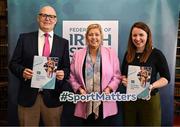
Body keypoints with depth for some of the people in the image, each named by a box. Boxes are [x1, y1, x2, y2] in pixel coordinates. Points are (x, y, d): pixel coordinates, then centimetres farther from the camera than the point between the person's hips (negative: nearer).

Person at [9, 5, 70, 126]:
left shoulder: (63, 42, 6)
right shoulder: (24, 38, 3)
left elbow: (67, 68, 7)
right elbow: (13, 63, 4)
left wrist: (63, 73, -15)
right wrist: (22, 71, -16)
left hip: (52, 97, 1)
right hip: (28, 95, -1)